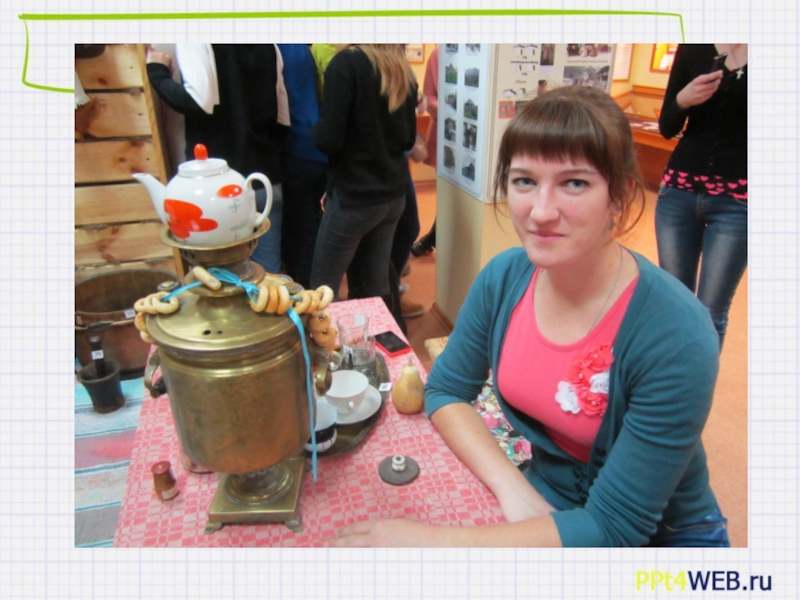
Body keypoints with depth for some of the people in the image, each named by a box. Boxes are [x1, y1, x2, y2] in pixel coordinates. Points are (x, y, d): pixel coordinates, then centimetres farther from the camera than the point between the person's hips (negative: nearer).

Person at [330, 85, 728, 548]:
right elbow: (445, 391, -3)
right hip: (544, 501, 4)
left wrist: (436, 541, -28)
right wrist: (513, 488, -17)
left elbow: (613, 529, -24)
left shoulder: (676, 337, -27)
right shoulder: (505, 276, -13)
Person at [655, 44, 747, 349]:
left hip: (737, 200, -2)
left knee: (711, 313, -2)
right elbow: (667, 128, 4)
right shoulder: (693, 47, 5)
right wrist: (683, 100, -16)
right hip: (680, 190, 2)